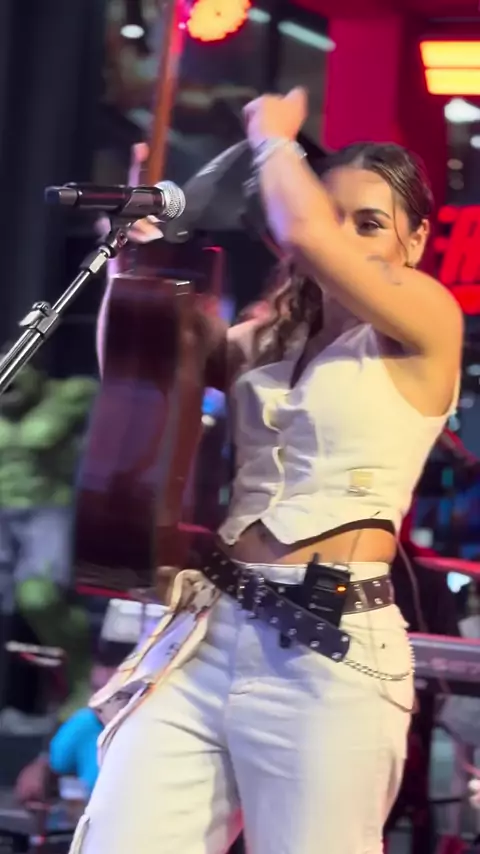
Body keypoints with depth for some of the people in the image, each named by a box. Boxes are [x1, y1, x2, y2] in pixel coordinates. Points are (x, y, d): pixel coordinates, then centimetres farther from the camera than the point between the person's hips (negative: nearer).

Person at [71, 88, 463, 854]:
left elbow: (305, 233, -16)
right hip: (213, 629, 5)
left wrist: (274, 139, 2)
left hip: (330, 649, -5)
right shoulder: (270, 340, 17)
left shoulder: (428, 321, -1)